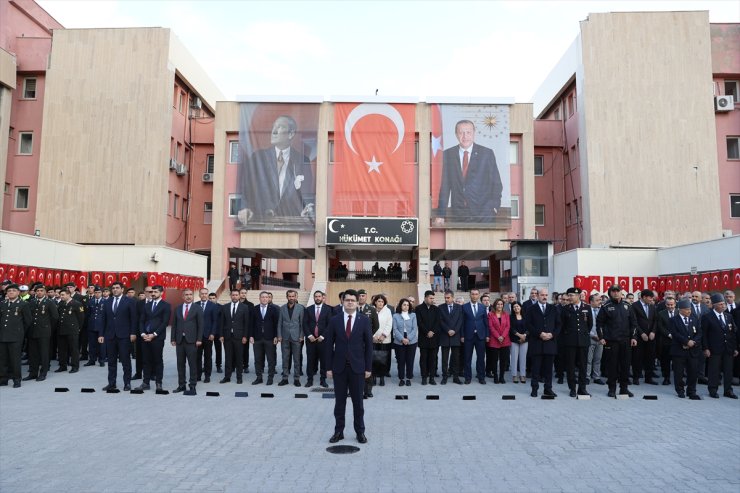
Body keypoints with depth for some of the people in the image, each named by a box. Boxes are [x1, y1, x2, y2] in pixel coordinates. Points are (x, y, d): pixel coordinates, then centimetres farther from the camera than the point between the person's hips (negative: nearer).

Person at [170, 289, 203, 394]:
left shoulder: (197, 308, 1)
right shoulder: (178, 309, 12)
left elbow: (200, 325, -2)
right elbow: (174, 325, 12)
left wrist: (199, 339, -9)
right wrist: (173, 339, 5)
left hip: (191, 340, -4)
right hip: (180, 340, 4)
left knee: (192, 364, -1)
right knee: (180, 364, 8)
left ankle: (192, 385, 6)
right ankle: (181, 385, 17)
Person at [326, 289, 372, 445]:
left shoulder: (364, 320, 0)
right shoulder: (334, 320, 1)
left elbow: (369, 345, 1)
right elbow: (329, 345, 2)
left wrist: (368, 367, -2)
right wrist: (329, 367, -2)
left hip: (357, 367, 0)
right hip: (339, 367, 1)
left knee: (357, 401, 8)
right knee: (339, 401, 8)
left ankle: (360, 432, 19)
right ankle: (339, 431, 19)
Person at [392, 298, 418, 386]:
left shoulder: (413, 315, 4)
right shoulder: (395, 316, 2)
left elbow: (415, 328, -2)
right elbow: (395, 329, -4)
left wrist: (408, 338, -14)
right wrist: (402, 339, -16)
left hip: (411, 341, 0)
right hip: (399, 342, 0)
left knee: (410, 361, 4)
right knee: (401, 361, 3)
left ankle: (408, 378, 15)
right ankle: (401, 379, 13)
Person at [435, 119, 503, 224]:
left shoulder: (487, 153, 2)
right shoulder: (448, 154, 6)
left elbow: (496, 183, 4)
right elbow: (445, 185, 5)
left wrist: (494, 206, -9)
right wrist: (441, 214, 1)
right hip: (458, 214, 1)